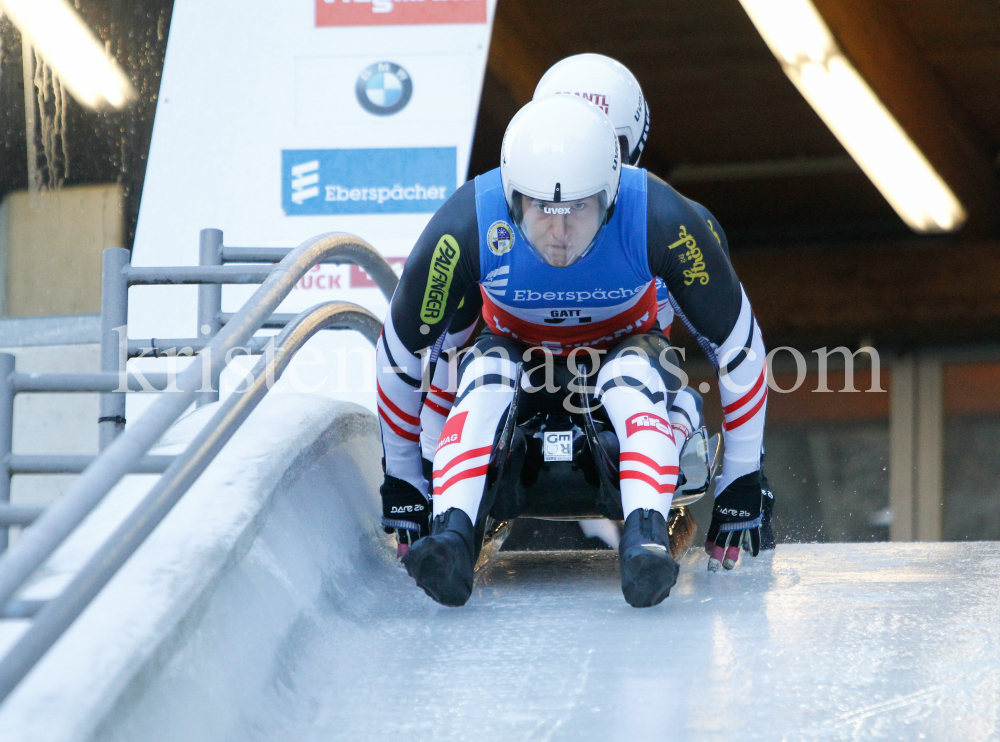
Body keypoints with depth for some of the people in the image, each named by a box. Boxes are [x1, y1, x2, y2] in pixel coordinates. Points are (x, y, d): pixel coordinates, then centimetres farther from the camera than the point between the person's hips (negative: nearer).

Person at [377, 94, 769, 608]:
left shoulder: (660, 220, -30)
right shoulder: (466, 227, -29)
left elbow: (737, 344, -17)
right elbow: (402, 353, -13)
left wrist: (743, 485, -13)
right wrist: (401, 484, -6)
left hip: (624, 348, -1)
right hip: (517, 351, 1)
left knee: (634, 378, -35)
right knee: (484, 376, -33)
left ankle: (647, 536, -53)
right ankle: (453, 533, -48)